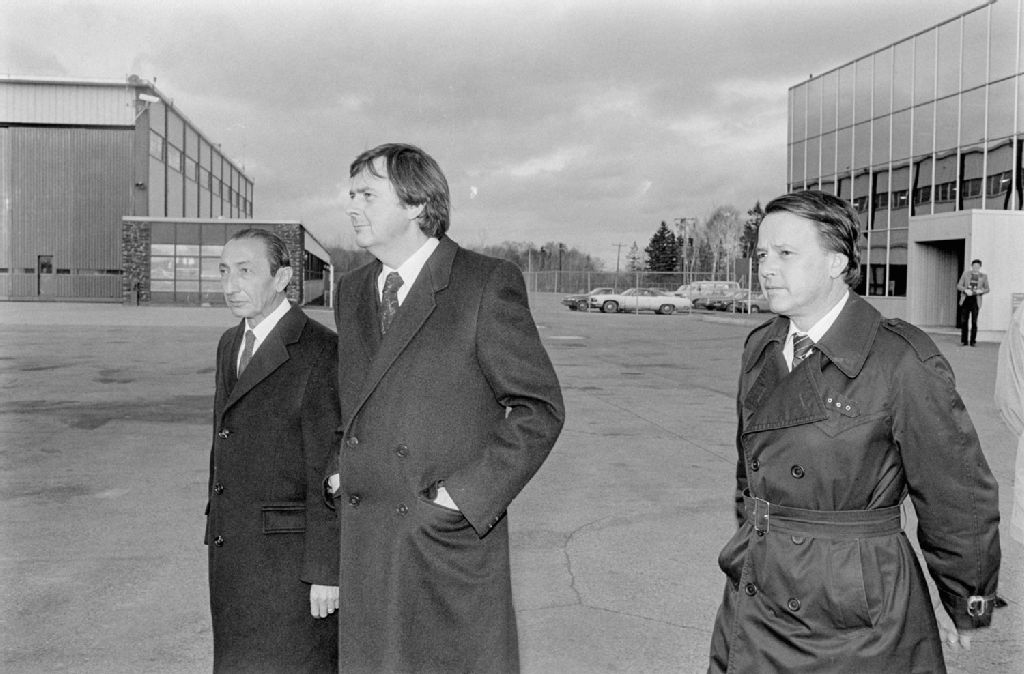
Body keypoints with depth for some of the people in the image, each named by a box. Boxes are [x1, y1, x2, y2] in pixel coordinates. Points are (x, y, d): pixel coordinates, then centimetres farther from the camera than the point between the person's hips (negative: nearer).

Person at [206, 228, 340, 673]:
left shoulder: (320, 352, -15)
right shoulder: (230, 345, 11)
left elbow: (330, 472, -16)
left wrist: (325, 570, -16)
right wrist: (217, 543, 17)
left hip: (290, 556, -7)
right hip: (233, 552, 7)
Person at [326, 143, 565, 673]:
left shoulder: (488, 283, -8)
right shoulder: (351, 292, 11)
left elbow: (540, 407, -8)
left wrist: (468, 496, -14)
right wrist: (341, 469, 6)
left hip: (451, 545, -5)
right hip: (362, 549, 5)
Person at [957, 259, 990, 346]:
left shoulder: (983, 276, 5)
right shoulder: (966, 273, 4)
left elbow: (987, 289, 11)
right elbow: (959, 286, 4)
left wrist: (980, 291, -10)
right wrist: (966, 290, -15)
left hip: (976, 300, -1)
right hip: (965, 299, 1)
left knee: (974, 321, -4)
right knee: (963, 321, 2)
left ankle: (973, 341, 3)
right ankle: (963, 341, 10)